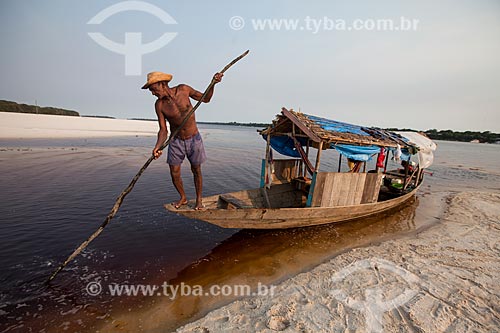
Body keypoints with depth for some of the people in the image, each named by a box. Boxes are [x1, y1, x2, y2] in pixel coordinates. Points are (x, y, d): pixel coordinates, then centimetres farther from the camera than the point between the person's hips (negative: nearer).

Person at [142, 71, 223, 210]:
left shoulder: (183, 89, -11)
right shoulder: (159, 105, -11)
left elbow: (205, 98, 2)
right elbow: (163, 130, -11)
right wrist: (157, 146, -27)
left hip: (194, 139, -1)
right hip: (176, 141, 1)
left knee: (196, 170, 7)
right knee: (174, 173, 1)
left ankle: (199, 199, 26)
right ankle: (183, 198, 27)